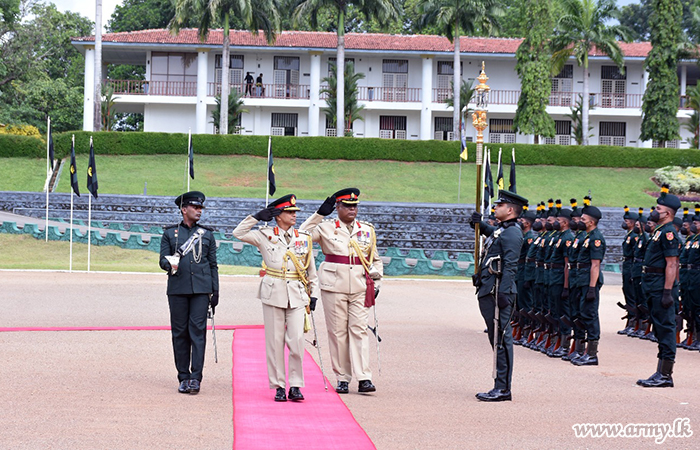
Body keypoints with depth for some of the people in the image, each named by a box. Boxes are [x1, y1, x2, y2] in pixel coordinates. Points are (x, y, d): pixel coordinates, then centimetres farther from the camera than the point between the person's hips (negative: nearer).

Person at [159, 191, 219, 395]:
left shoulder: (207, 234, 13)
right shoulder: (170, 233, 9)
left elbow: (213, 265, 13)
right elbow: (163, 260, 5)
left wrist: (215, 292, 6)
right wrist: (169, 264, -19)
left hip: (201, 289, 0)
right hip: (178, 289, 0)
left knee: (198, 331, -8)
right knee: (180, 333, 2)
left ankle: (196, 378, -9)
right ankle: (183, 378, 9)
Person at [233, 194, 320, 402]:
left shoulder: (304, 239, 10)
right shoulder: (266, 236, 3)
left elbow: (311, 270, 15)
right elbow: (238, 233, -1)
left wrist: (314, 295, 10)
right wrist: (257, 217, -5)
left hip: (297, 295, 1)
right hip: (273, 294, -1)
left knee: (297, 340, -7)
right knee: (275, 341, 2)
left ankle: (295, 386, 1)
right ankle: (278, 386, 9)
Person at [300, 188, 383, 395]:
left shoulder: (367, 230, 12)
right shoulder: (326, 228, 4)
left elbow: (375, 259, 20)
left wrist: (376, 282, 11)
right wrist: (320, 214, -4)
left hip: (360, 287, 2)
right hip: (334, 286, -1)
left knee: (359, 329, -5)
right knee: (337, 331, 1)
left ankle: (363, 378, -8)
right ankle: (342, 378, 9)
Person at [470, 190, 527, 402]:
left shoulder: (512, 233, -13)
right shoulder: (502, 230, 17)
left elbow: (510, 266, -20)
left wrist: (503, 293, -26)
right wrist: (480, 225, 33)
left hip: (498, 293, -10)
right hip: (489, 293, 10)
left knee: (501, 340, -7)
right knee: (497, 339, 12)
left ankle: (503, 389, -4)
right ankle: (500, 387, 17)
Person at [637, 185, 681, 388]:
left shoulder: (668, 233, -15)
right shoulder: (660, 231, 16)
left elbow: (671, 265, -20)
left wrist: (667, 292, -23)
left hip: (661, 287, -11)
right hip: (653, 287, 11)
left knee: (665, 329, -7)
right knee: (660, 329, 12)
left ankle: (665, 376, -5)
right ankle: (661, 373, 17)